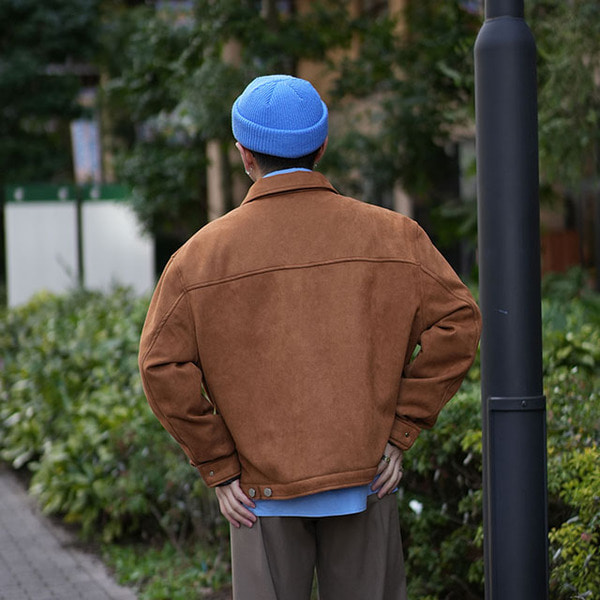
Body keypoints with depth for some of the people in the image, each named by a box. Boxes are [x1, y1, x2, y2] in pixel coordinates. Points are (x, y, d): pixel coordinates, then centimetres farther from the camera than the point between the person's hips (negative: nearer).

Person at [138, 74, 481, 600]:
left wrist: (219, 469, -4)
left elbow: (164, 368, -10)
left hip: (263, 491, -1)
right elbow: (456, 324, -7)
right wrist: (400, 433, -4)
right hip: (365, 479, 1)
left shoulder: (204, 252, -3)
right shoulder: (389, 233, 0)